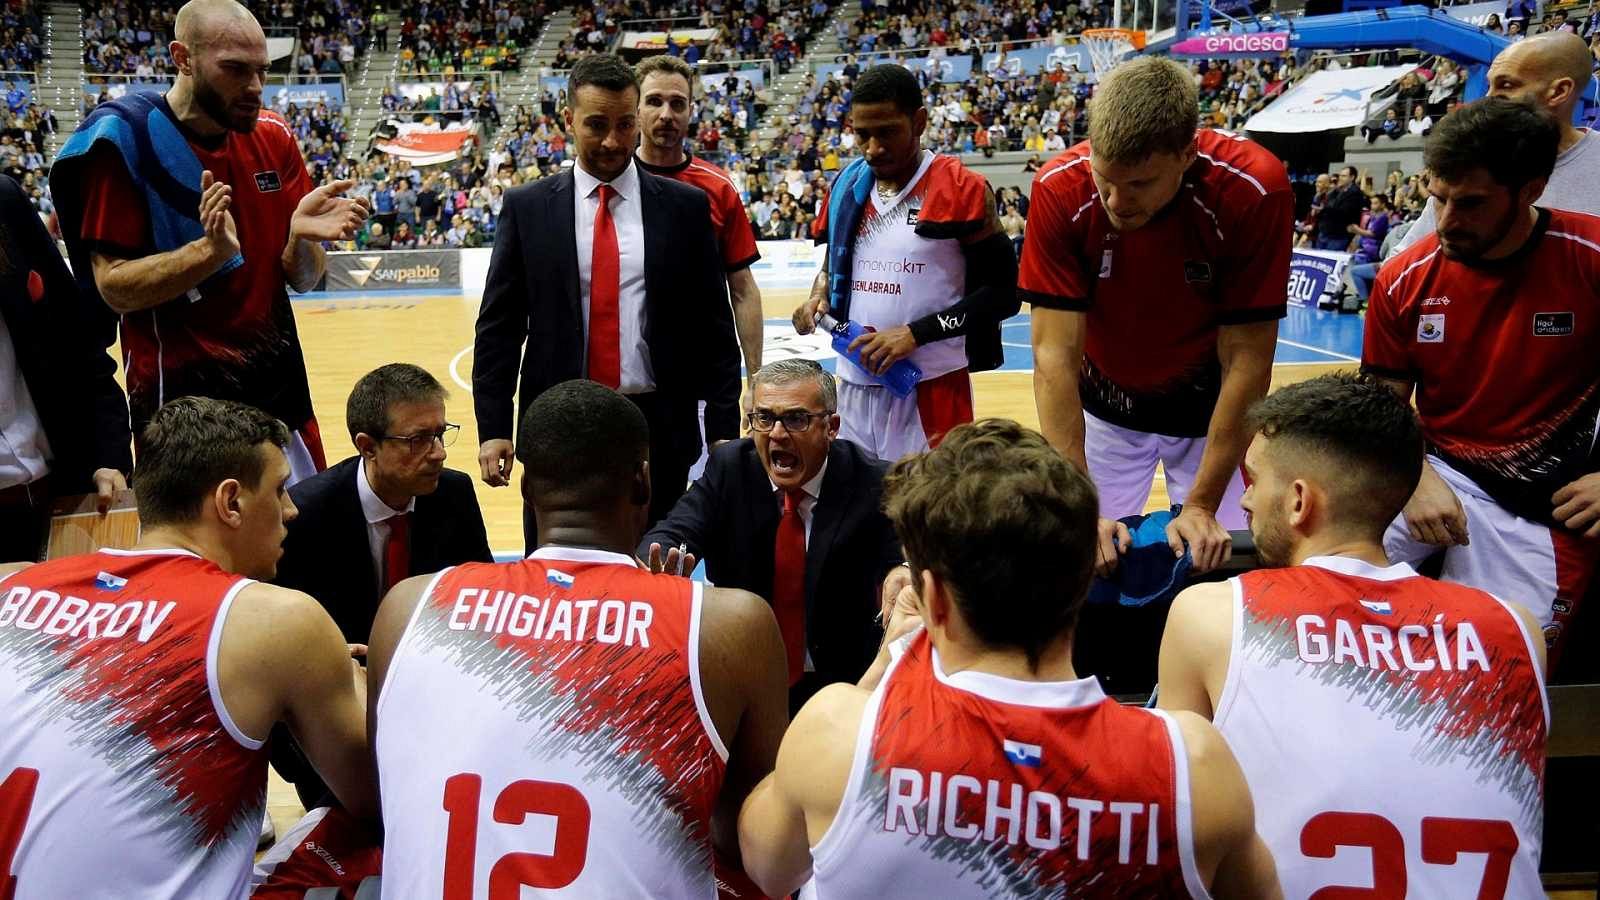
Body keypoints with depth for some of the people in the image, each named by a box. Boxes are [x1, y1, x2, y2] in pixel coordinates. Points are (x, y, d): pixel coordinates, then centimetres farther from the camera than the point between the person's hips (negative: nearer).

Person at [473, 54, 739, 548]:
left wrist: (723, 428, 0)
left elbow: (713, 325, 4)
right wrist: (493, 427, -3)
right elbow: (498, 325, 4)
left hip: (660, 426, 0)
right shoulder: (526, 207, 3)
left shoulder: (686, 206, 3)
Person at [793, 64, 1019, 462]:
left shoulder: (962, 189, -10)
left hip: (931, 386, -5)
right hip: (854, 384, 6)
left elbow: (1002, 293, -11)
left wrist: (915, 333, -18)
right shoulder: (847, 186, 8)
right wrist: (819, 295, 0)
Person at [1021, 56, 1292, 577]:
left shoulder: (1253, 190, -28)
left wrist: (1202, 504, -24)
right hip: (1105, 407, 1)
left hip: (1211, 409, -1)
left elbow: (1246, 358, -23)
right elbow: (1055, 353, -25)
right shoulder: (1060, 190, -25)